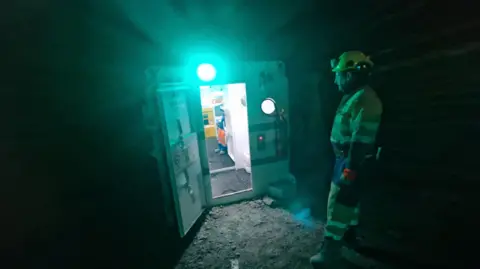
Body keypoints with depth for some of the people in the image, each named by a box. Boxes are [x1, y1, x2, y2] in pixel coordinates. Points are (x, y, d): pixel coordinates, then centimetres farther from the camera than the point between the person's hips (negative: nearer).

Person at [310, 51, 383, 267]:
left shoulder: (365, 100, -22)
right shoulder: (354, 96, 11)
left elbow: (362, 140, -26)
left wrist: (350, 170, -25)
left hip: (352, 161, -10)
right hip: (344, 157, 10)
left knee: (339, 201, -2)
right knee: (347, 198, 22)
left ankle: (330, 249, 13)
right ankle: (348, 232, 43)